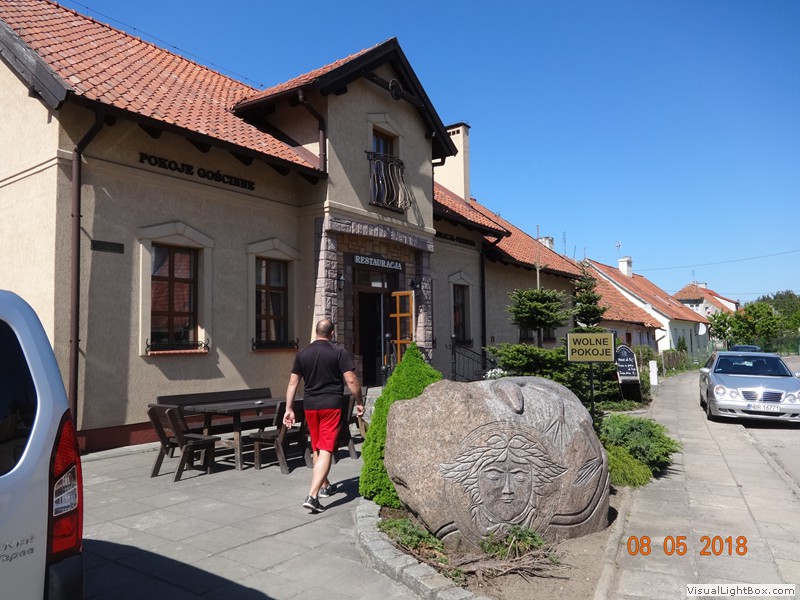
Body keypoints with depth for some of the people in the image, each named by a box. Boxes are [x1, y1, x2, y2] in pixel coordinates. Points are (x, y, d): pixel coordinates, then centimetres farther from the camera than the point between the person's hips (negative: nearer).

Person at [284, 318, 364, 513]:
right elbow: (351, 381, -10)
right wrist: (359, 402, 3)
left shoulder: (303, 353, 6)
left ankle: (325, 486, 37)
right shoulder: (339, 352, -6)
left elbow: (293, 383, 6)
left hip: (310, 406, 5)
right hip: (331, 406, -5)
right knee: (326, 451, -5)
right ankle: (312, 496, -15)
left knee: (316, 449, 20)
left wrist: (289, 408, 12)